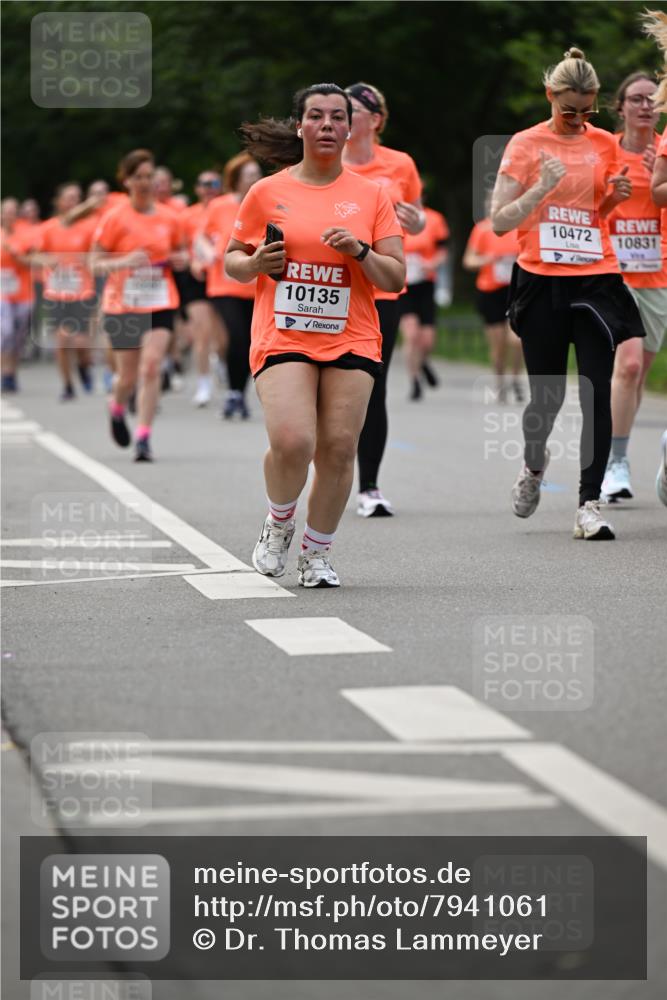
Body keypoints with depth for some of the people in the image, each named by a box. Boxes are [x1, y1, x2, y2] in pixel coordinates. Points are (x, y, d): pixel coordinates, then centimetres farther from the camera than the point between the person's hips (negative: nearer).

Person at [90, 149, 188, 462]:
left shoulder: (169, 218, 4)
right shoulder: (115, 218, -4)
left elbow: (181, 254, 20)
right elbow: (96, 263, -3)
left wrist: (179, 259, -4)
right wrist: (125, 262, -21)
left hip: (160, 304, 1)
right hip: (122, 304, -1)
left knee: (151, 366, -15)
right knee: (128, 375, 6)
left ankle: (144, 437, -13)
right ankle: (117, 409, 41)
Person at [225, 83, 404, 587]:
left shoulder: (371, 195, 7)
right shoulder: (266, 193, 6)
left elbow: (396, 279, 6)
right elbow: (232, 261, 14)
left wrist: (360, 251, -12)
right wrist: (256, 263, -7)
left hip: (351, 340, 1)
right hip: (283, 337, -1)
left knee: (339, 449, -6)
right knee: (292, 441, -19)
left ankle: (317, 552, 14)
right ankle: (278, 524, 11)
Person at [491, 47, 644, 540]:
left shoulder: (604, 144, 8)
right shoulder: (526, 144, -1)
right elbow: (500, 222, -5)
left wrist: (616, 197, 0)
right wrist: (543, 187, -17)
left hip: (597, 278, 2)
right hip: (542, 281, -2)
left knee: (597, 393, -9)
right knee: (547, 396, 3)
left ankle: (590, 504, -6)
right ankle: (534, 463, 36)